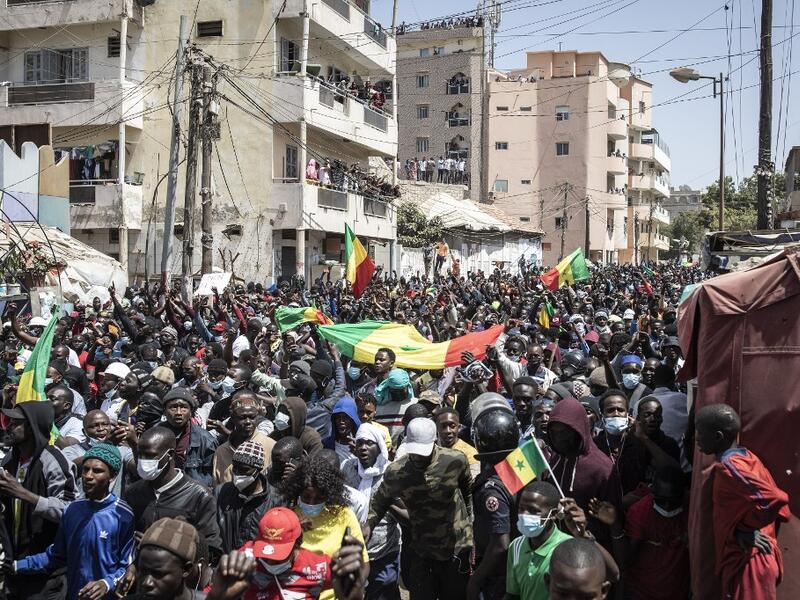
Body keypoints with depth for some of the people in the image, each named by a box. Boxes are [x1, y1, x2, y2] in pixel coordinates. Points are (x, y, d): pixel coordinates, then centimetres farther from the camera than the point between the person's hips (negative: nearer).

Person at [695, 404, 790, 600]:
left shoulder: (729, 466, -19)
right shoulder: (748, 458, 8)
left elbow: (775, 498, -30)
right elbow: (777, 499, 11)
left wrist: (744, 529, -18)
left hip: (746, 563, -9)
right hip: (759, 558, 9)